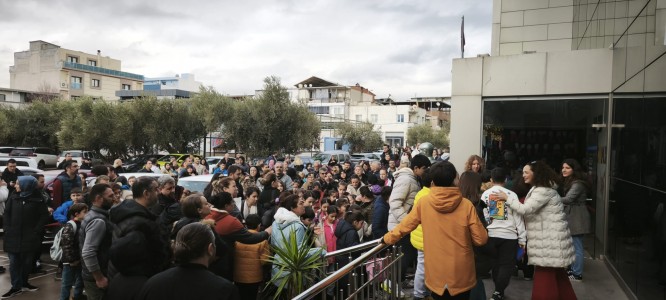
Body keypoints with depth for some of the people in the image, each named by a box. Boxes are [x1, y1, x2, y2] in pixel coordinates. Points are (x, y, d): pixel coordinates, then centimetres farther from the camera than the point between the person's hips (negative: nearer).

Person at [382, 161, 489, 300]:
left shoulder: (424, 202, -9)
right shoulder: (466, 205, -12)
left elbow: (405, 225, 2)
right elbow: (481, 239, -8)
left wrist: (387, 238, 18)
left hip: (436, 273, 1)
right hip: (461, 274, 0)